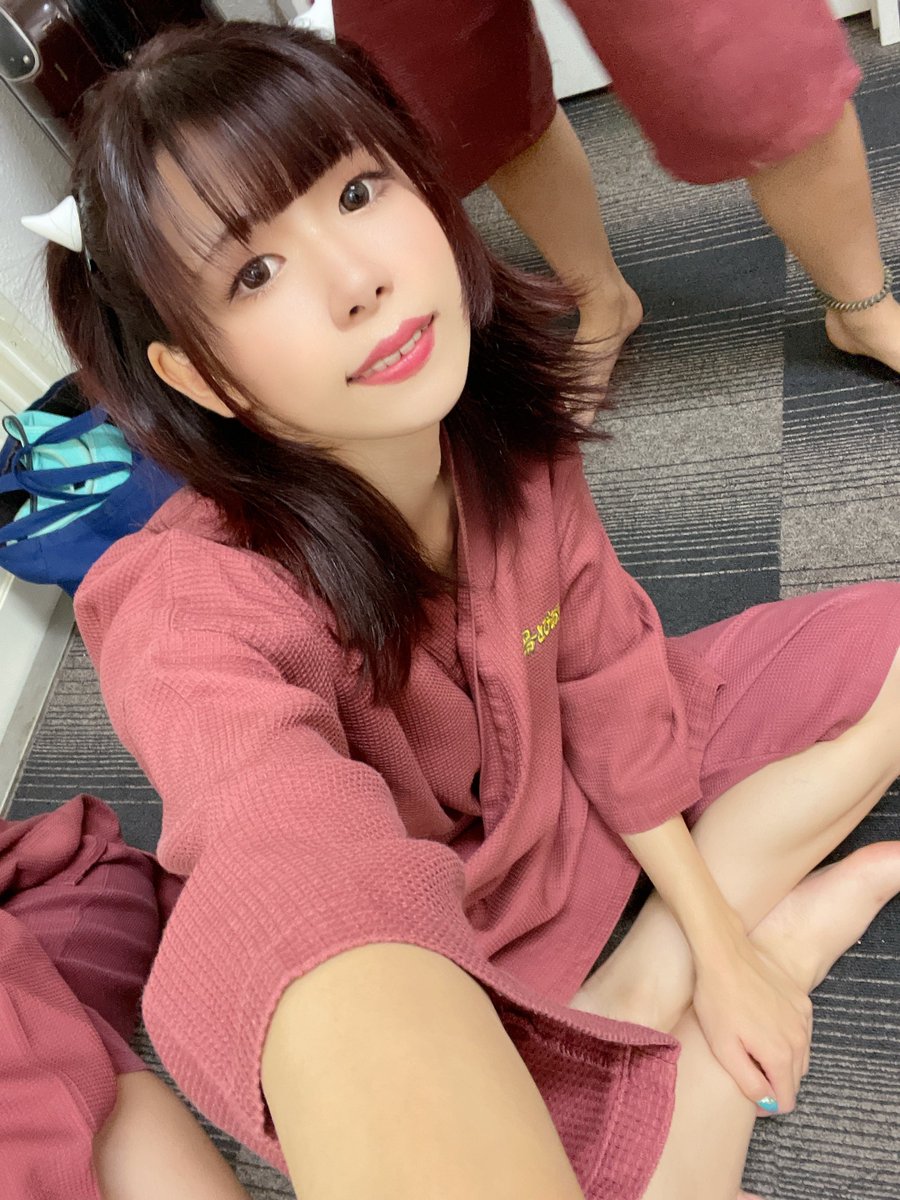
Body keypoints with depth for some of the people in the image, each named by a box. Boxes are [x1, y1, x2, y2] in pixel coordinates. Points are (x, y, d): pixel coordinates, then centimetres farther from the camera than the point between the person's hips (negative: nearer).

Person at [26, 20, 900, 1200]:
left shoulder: (500, 417, -17)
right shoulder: (195, 616, -32)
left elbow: (604, 675, -7)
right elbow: (325, 893, -50)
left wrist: (717, 939, -4)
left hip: (569, 799, 6)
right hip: (423, 969, -5)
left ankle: (639, 997, -5)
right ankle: (800, 912, 0)